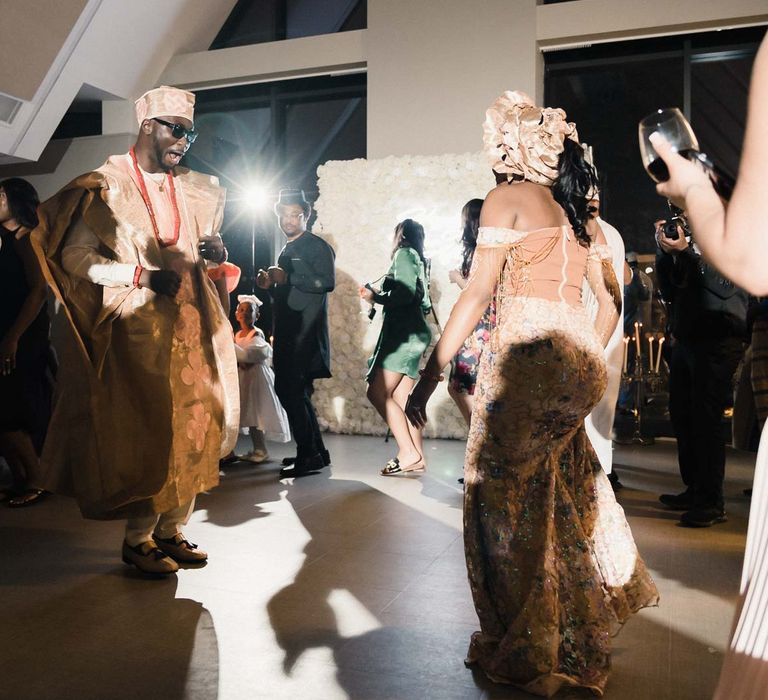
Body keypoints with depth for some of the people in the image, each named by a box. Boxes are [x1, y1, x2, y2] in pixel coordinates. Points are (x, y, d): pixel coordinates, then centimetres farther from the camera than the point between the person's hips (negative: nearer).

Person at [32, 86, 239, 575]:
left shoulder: (193, 190, 12)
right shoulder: (106, 187, -4)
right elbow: (74, 255, -8)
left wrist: (215, 250, -1)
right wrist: (140, 274, -20)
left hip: (191, 327, 6)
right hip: (137, 329, -5)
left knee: (192, 426, 5)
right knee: (146, 433, -6)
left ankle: (172, 529, 19)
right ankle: (138, 539, 12)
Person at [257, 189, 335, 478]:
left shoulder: (318, 246, -5)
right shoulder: (286, 250, 21)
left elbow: (327, 282, -21)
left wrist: (287, 278, -22)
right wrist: (270, 285, 7)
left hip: (305, 333, -9)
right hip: (287, 334, 9)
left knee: (292, 391, -12)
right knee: (295, 393, 13)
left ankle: (308, 456, -3)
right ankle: (316, 452, 22)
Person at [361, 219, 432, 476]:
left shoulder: (404, 253, -3)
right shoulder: (417, 259, 23)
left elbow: (406, 293, -17)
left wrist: (376, 298, -4)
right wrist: (379, 295, 25)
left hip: (404, 332, -9)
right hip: (412, 333, 9)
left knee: (378, 392, -13)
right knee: (401, 399, 5)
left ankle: (408, 453, -16)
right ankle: (416, 458, 1)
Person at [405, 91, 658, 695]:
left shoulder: (508, 198, -2)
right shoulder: (577, 210, 19)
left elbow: (477, 294, -10)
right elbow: (610, 300, 20)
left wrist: (430, 373, -9)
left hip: (528, 353, -8)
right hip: (582, 360, 8)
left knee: (500, 492, 2)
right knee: (559, 482, 23)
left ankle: (523, 651, 13)